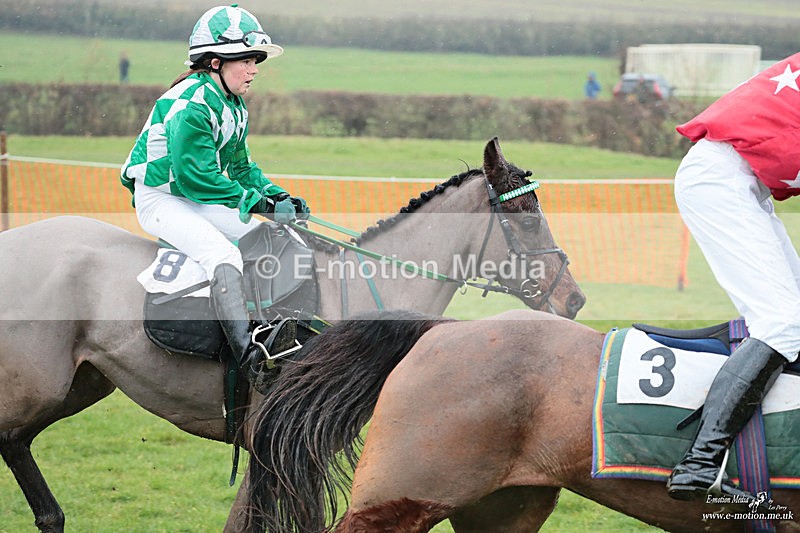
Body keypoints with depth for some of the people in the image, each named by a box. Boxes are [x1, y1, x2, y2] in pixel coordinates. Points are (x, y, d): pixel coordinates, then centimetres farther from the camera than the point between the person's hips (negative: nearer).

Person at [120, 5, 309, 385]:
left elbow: (241, 168, 17)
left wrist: (277, 197, -2)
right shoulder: (191, 104, -21)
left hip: (199, 198, 10)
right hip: (160, 200, -10)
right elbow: (195, 177, -26)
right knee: (222, 254, -32)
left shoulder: (234, 107, 10)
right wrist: (258, 202, -24)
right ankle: (248, 353, -48)